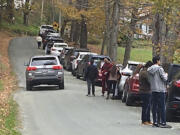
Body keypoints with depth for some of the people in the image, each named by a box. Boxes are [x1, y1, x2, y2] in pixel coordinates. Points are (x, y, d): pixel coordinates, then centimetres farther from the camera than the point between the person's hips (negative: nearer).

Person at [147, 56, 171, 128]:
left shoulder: (149, 69, 10)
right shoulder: (159, 68, -11)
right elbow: (164, 78, -12)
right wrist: (166, 75, 10)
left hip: (153, 90, 7)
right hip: (160, 90, -7)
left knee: (154, 106, 7)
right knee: (162, 107, -5)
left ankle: (155, 122, 7)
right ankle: (163, 123, -6)